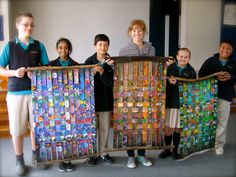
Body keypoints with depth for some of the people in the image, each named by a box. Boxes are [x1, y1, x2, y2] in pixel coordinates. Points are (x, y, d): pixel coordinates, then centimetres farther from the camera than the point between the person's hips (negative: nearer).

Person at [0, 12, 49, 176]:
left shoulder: (39, 46, 6)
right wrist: (14, 72, -15)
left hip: (36, 92, 1)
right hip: (15, 93, -1)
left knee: (36, 127, 10)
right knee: (17, 130, 6)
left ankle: (36, 156, 30)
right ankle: (20, 160, 23)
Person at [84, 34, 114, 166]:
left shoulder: (111, 62, -2)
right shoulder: (89, 61, -2)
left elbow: (110, 83, -9)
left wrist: (102, 72, -24)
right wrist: (93, 72, -22)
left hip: (105, 101, 1)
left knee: (105, 129, 12)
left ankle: (103, 152, 28)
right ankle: (92, 154, 22)